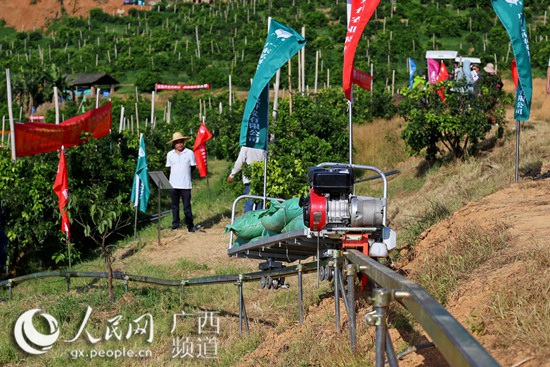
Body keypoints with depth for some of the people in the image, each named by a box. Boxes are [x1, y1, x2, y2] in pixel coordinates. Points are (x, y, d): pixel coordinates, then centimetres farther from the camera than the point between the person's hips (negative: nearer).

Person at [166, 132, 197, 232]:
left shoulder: (189, 153, -1)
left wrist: (185, 173, 2)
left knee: (187, 206, -1)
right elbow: (169, 168, 14)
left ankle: (190, 226, 7)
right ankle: (175, 226, 16)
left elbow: (193, 167, 6)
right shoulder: (170, 154, 6)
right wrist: (176, 174, 2)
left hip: (185, 185, -3)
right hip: (173, 185, 3)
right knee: (174, 206, 9)